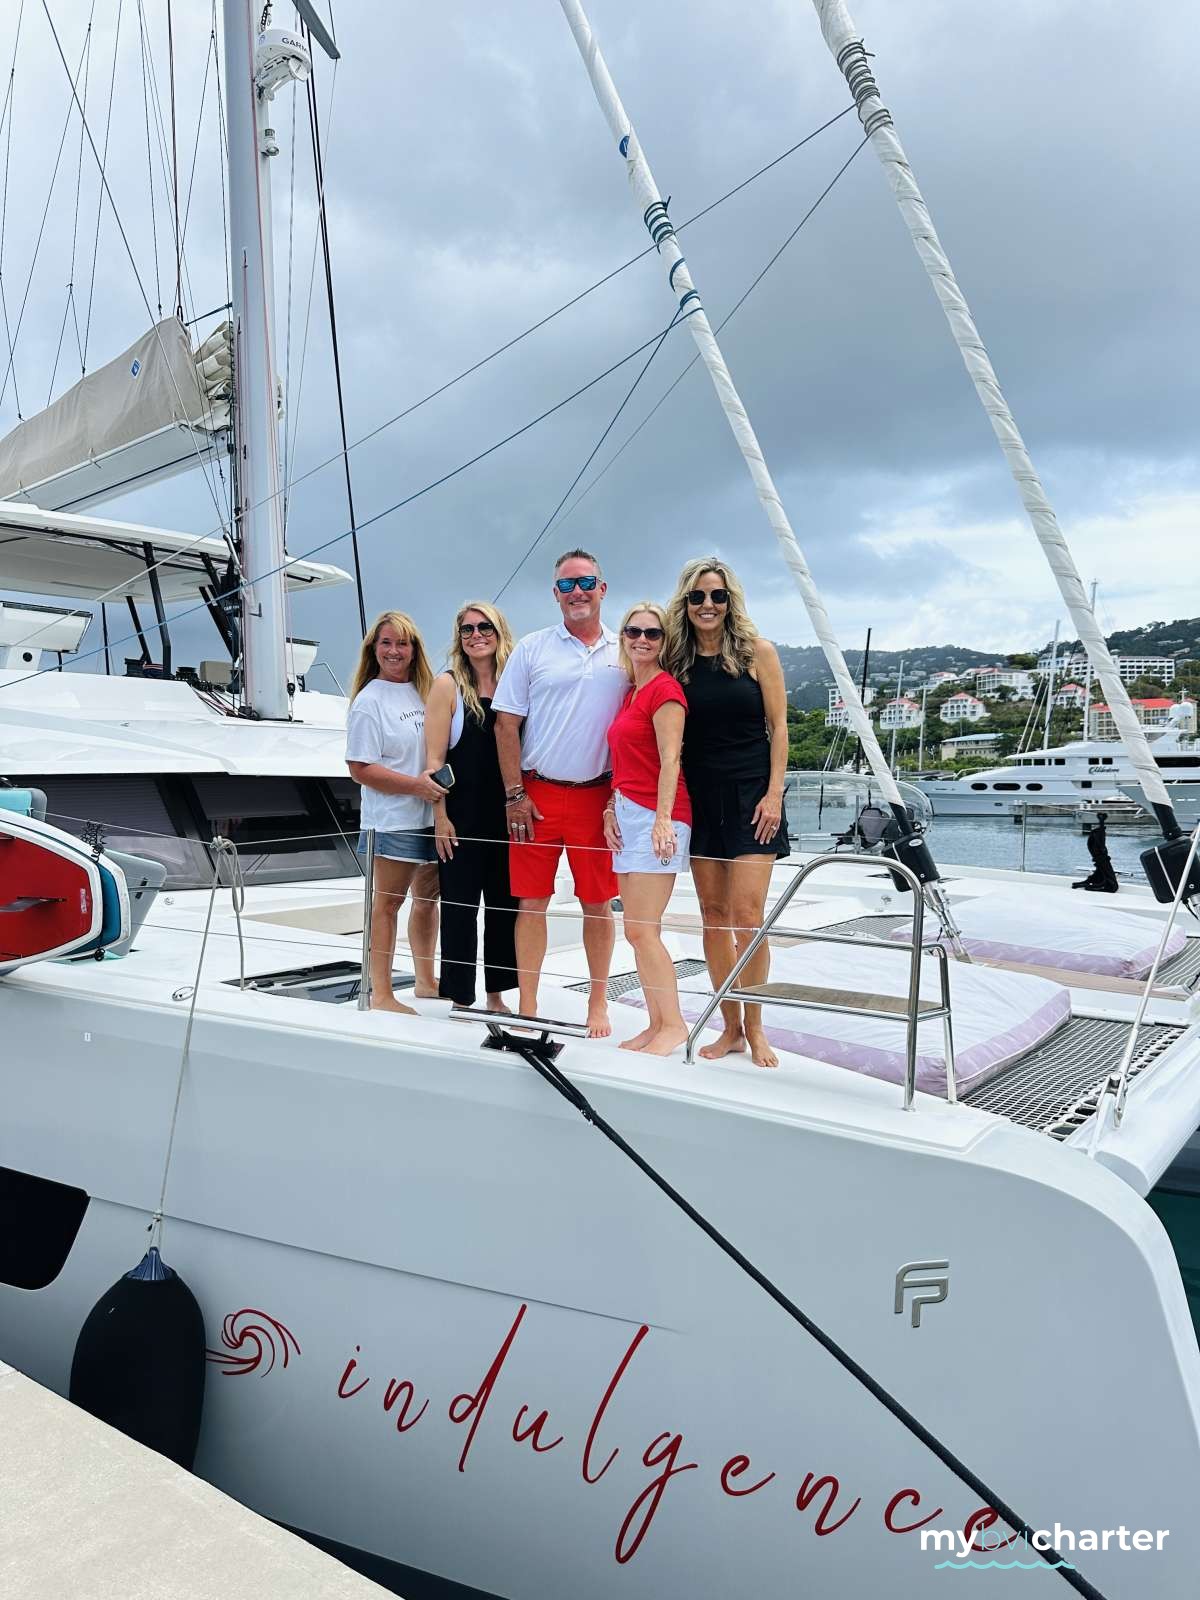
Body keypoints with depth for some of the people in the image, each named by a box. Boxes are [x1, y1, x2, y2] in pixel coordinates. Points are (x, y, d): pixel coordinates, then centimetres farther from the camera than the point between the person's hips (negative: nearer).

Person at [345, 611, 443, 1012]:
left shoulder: (424, 692, 11)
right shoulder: (369, 700, -8)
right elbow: (360, 768, -12)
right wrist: (415, 785, -19)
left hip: (431, 814, 7)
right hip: (393, 819, -7)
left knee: (427, 897, 16)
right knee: (387, 902, -1)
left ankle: (425, 981, 31)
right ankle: (381, 993, 8)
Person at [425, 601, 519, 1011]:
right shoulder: (447, 685, -2)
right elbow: (434, 758, -6)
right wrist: (440, 816, -11)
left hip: (506, 814, 4)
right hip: (462, 815, -3)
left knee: (505, 904, 10)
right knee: (460, 907, 3)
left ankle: (496, 995, 23)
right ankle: (460, 998, 14)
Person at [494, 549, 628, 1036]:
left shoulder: (624, 653, 7)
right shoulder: (532, 648, 4)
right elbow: (506, 725, 3)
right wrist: (514, 794, -4)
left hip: (597, 796, 1)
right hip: (537, 794, 0)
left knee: (598, 903, 7)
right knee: (532, 901, 2)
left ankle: (598, 1003, 20)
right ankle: (527, 1006, 13)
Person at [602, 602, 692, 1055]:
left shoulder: (664, 688, -8)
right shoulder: (630, 693, 19)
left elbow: (669, 760, -15)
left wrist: (663, 819, -21)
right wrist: (611, 806, 9)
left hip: (656, 816, -9)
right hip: (628, 815, 9)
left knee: (642, 930, -9)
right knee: (637, 931, 9)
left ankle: (674, 1026, 2)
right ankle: (656, 1025, 17)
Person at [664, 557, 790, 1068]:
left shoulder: (758, 652, -1)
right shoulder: (676, 661, 6)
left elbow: (778, 727, -1)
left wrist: (774, 793, -9)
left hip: (750, 796, -3)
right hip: (700, 799, 3)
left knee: (747, 917, -8)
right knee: (713, 916, 6)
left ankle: (755, 1029, 8)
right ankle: (731, 1027, 17)